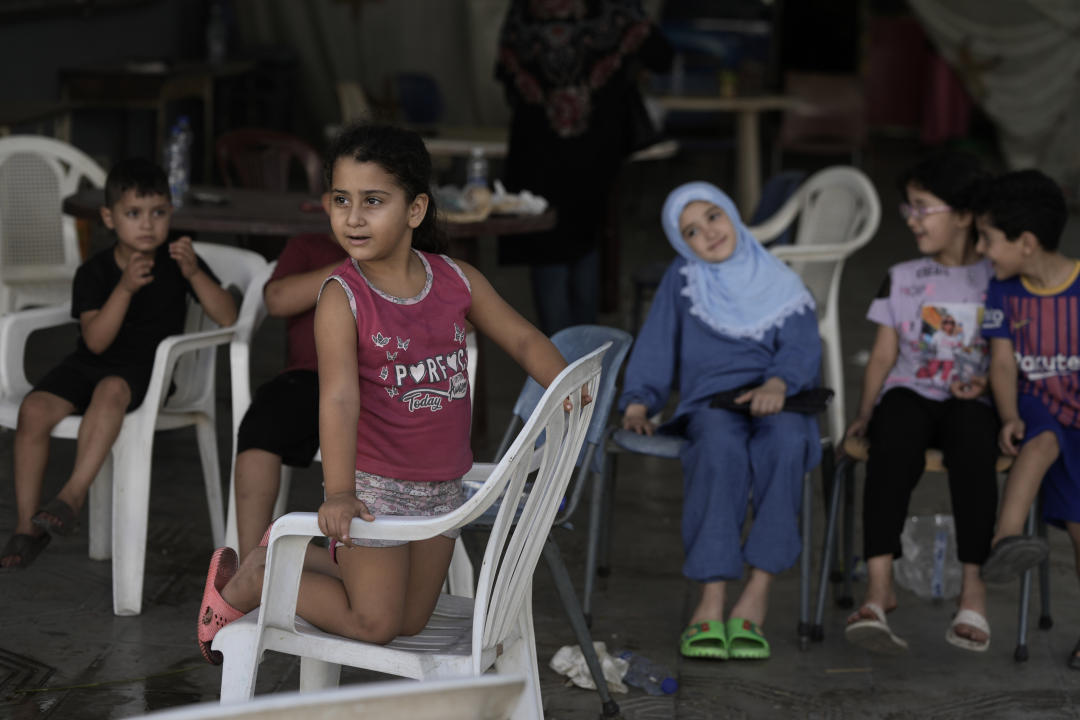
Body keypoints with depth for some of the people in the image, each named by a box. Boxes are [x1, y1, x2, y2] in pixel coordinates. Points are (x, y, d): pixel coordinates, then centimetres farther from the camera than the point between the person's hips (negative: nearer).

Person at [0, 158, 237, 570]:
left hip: (146, 370, -2)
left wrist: (193, 273, -23)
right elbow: (95, 340, -13)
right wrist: (125, 288, -27)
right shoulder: (94, 272, -1)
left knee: (111, 389, -37)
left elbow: (227, 317, -7)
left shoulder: (176, 261, 0)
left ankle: (74, 494, -38)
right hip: (89, 365, 2)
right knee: (34, 409, -22)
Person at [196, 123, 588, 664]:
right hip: (375, 485, -5)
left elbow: (523, 339, 8)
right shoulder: (342, 299, -17)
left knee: (410, 623, 13)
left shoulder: (456, 281, -2)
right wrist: (339, 493, -38)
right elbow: (339, 398, -27)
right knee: (374, 624, -3)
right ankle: (251, 578, 17)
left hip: (442, 486, 5)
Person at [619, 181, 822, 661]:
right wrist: (638, 403, -1)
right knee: (722, 445, -37)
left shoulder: (781, 285, 18)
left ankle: (755, 597, -41)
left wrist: (777, 384, -18)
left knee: (785, 439, -37)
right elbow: (654, 351, 17)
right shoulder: (682, 282, 20)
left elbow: (801, 350, 3)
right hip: (709, 403, 0)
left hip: (777, 402, 0)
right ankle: (712, 602, -45)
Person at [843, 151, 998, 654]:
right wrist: (864, 413, -1)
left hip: (970, 402, -1)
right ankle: (878, 586, -49)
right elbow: (884, 354, 14)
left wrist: (986, 383, -13)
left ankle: (974, 589, -42)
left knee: (970, 430, -41)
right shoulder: (901, 279, 19)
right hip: (910, 393, 2)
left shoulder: (997, 280, 11)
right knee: (895, 440, -37)